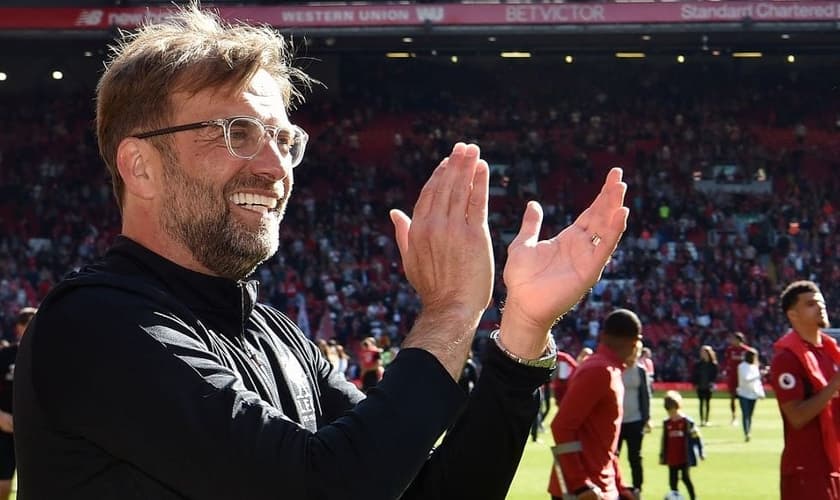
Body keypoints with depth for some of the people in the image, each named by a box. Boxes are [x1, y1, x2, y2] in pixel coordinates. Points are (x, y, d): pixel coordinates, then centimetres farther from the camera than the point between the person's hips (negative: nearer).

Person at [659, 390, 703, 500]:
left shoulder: (687, 422, -7)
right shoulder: (666, 423, 8)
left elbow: (696, 437, -4)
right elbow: (664, 441, 16)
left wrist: (700, 452, -5)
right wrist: (662, 456, 17)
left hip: (685, 458, -5)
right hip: (672, 459, 5)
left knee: (685, 477, -7)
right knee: (673, 480, 6)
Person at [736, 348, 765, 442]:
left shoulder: (755, 366, 12)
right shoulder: (742, 366, -10)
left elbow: (757, 380, 15)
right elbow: (746, 378, -23)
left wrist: (761, 393, 8)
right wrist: (759, 375, -28)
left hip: (753, 395, 6)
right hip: (744, 394, -6)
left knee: (750, 415, 8)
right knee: (745, 414, -12)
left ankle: (748, 434, 12)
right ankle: (746, 434, -20)